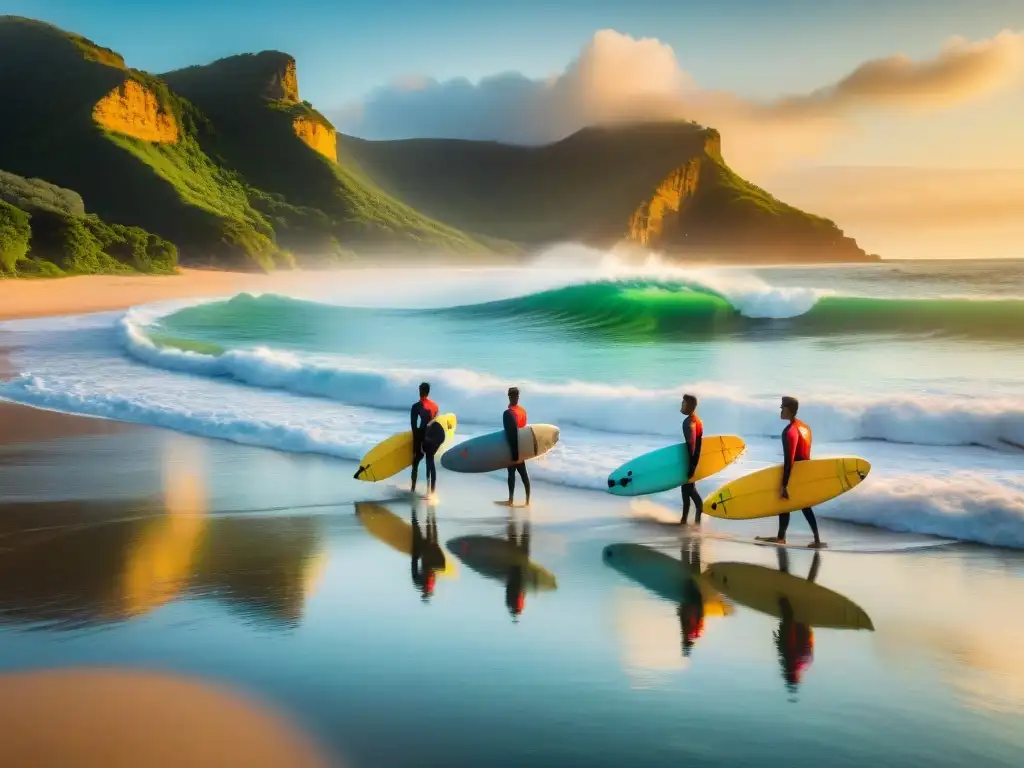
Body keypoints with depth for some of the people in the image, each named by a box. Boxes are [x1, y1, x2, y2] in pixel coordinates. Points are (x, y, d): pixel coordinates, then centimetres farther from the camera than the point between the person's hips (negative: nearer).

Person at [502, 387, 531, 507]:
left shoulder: (508, 413, -20)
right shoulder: (523, 410, 4)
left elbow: (511, 434, -23)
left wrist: (514, 452, -20)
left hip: (513, 447, -7)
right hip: (522, 447, 7)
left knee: (511, 473, 1)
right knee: (523, 472, 10)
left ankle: (511, 500, 8)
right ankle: (527, 500, 13)